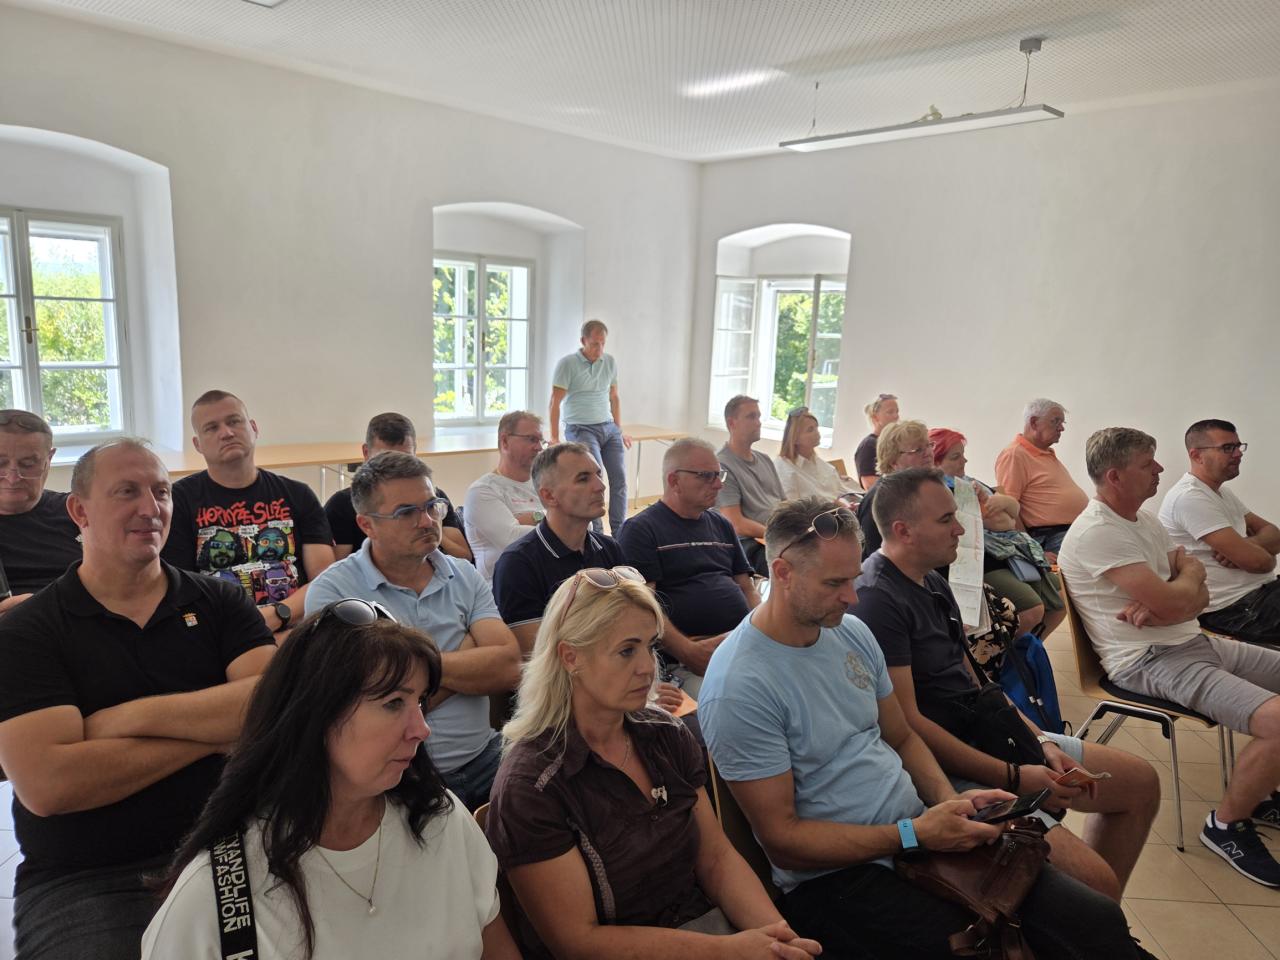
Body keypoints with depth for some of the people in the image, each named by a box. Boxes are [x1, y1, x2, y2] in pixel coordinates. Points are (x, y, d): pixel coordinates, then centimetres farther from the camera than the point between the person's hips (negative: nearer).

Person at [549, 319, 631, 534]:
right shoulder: (567, 363, -6)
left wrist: (619, 431, 18)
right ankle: (595, 533, -7)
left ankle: (619, 533, 9)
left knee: (619, 478, -1)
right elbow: (555, 403, -5)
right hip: (581, 429, -5)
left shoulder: (610, 362, 10)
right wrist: (554, 439, -8)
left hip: (609, 427, 5)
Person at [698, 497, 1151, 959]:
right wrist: (911, 835, -19)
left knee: (1098, 920, -9)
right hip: (836, 876, -6)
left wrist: (950, 800, -3)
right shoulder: (738, 688, -19)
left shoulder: (851, 631, 3)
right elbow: (782, 839, -15)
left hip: (919, 830, 6)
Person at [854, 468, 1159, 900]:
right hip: (949, 771, -10)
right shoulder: (876, 600, -22)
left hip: (989, 737, 11)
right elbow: (908, 723, -24)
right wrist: (1014, 778, -19)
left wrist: (1041, 740, 2)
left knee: (1140, 782, 18)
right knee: (1096, 880, -20)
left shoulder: (933, 582, 10)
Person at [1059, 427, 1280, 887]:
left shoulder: (1145, 521, 12)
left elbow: (1199, 598, 9)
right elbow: (1175, 602, -22)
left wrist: (1156, 608, -15)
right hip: (1148, 662, -10)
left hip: (1192, 641, 10)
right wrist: (1190, 571, 1)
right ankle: (1226, 824, 0)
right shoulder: (1097, 533, -19)